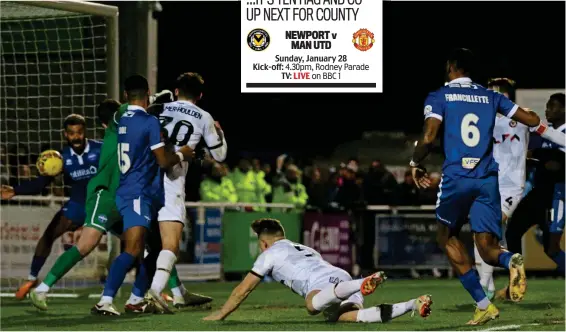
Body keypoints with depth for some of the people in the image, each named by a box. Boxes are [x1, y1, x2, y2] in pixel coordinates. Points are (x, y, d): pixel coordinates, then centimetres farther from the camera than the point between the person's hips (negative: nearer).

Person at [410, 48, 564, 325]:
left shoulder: (438, 97, 4)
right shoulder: (490, 97, 14)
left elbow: (428, 138, -8)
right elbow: (533, 121, 13)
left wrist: (415, 164, 10)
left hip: (456, 177, -3)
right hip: (488, 178, 3)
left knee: (447, 236, 19)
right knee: (487, 248, 7)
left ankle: (483, 305, 9)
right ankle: (511, 261, -33)